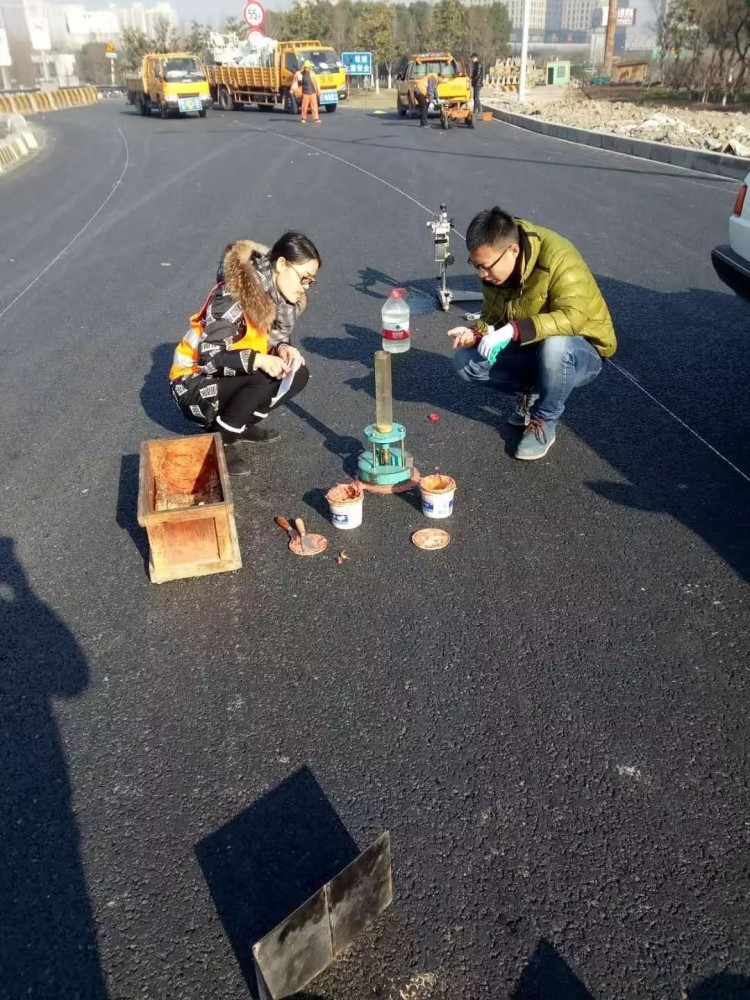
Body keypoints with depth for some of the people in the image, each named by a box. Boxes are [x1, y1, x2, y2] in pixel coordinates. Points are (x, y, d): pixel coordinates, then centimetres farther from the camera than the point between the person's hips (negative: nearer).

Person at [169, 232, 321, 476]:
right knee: (263, 376, -31)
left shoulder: (282, 296, -4)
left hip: (232, 378, 8)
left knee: (298, 373, -8)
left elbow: (273, 338, 4)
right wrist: (258, 361, -39)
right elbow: (209, 358, -29)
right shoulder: (232, 296, -27)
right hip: (194, 384, -8)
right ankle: (223, 438, -13)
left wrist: (283, 348, -19)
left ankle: (243, 425, 5)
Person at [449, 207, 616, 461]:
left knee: (554, 346, -41)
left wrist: (514, 331, -45)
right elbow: (493, 315, 1)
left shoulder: (558, 259, -29)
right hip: (530, 348, 6)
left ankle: (544, 423, -15)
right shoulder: (495, 267, -7)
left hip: (582, 351, -6)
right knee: (466, 361, -12)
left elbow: (572, 318, -38)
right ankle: (532, 391, 9)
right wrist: (476, 334, -22)